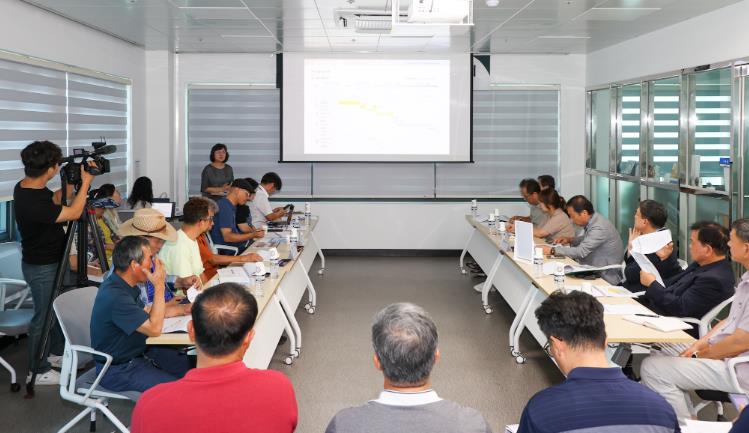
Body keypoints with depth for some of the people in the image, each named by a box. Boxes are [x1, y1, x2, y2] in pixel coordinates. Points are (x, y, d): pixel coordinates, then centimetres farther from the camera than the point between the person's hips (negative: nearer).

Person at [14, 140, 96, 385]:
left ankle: (58, 352, 42)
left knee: (57, 309, 24)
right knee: (43, 317, 5)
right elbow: (74, 213, -23)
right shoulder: (33, 203, -33)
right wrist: (85, 182, -15)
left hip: (50, 261, 9)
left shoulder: (25, 187, -4)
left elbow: (55, 201, 11)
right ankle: (38, 371, 19)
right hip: (42, 268, -9)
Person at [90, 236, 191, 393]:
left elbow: (146, 311, 20)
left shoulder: (124, 285, 3)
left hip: (138, 352, 10)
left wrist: (182, 309, 11)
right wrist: (159, 286, -21)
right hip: (118, 369, -10)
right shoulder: (115, 297, -29)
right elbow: (154, 328, -25)